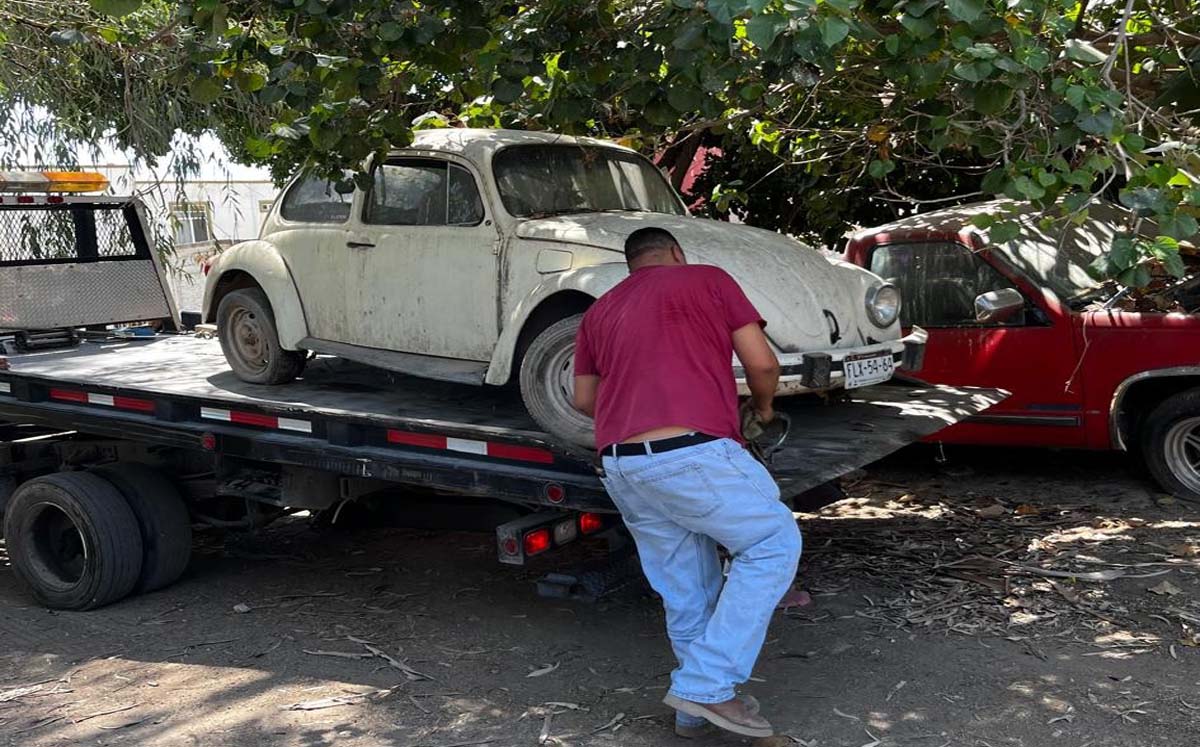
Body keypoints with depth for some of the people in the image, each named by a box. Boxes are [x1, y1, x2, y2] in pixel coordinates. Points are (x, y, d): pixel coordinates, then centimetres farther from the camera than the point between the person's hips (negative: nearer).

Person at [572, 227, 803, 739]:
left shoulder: (600, 311, 24)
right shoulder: (708, 279, 10)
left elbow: (583, 399, 24)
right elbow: (762, 364, 4)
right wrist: (764, 405, 25)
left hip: (621, 468, 6)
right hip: (691, 454, -6)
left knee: (685, 591, 17)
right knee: (774, 542, 7)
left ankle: (696, 710, 23)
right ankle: (707, 683, 0)